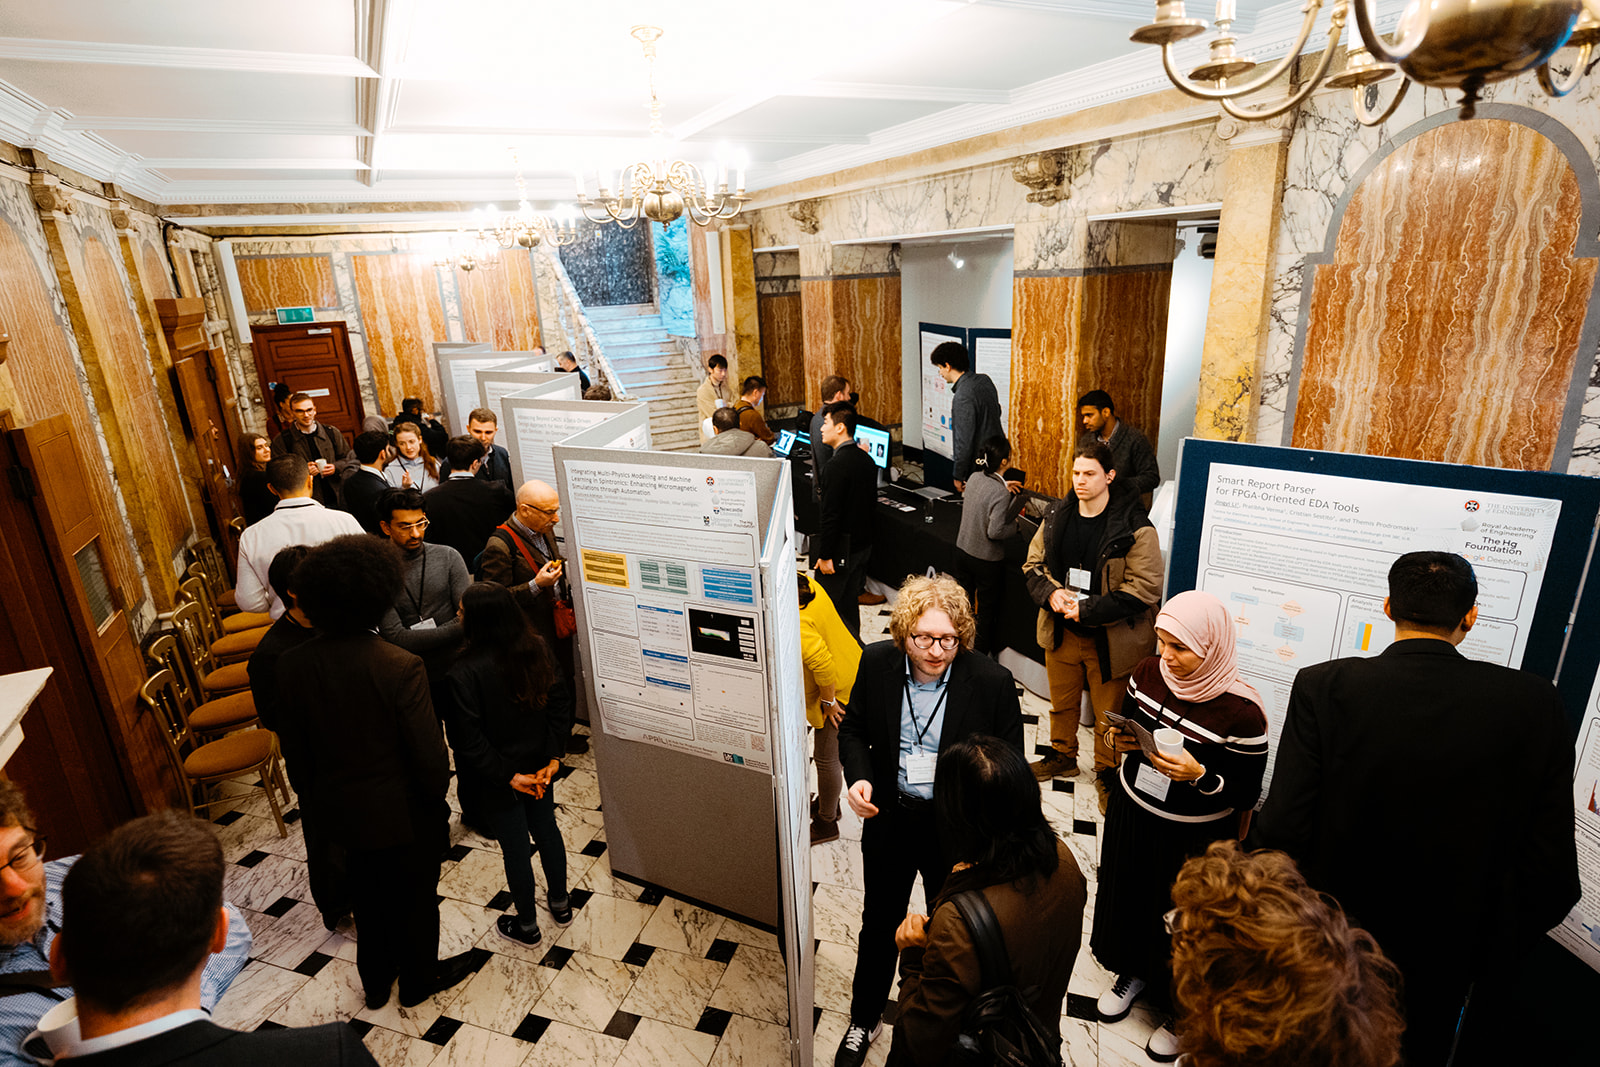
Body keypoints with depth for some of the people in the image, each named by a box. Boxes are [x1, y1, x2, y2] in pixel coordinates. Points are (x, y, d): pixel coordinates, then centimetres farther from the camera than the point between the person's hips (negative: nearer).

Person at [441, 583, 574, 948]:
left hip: (497, 780, -5)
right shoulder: (537, 651, -12)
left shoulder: (464, 674, -27)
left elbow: (469, 741, -24)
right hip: (539, 766, 5)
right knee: (546, 829, 24)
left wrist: (509, 776, -15)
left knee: (515, 848, 14)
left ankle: (527, 925, 37)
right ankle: (560, 904, 45)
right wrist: (553, 758, -5)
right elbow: (560, 703, -7)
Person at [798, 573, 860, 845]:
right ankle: (829, 804, 46)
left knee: (826, 756, 10)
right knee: (832, 751, 26)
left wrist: (828, 701, -17)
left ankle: (827, 822, 30)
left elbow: (823, 665, -33)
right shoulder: (802, 583, -7)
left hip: (837, 689, -10)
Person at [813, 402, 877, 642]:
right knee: (850, 603, 19)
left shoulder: (837, 465, -22)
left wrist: (825, 555, -18)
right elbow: (873, 503, 14)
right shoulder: (866, 460, 5)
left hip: (840, 549, -9)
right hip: (862, 545, 9)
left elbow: (830, 514, -23)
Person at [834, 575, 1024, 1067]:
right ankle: (863, 1020, 49)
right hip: (889, 818, 2)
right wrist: (858, 777, -17)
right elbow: (853, 729, 1)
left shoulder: (992, 681, -21)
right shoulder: (877, 663, -14)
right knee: (879, 924, 22)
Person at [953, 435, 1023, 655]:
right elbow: (995, 531, -24)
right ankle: (980, 652, 28)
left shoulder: (975, 477, -5)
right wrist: (1015, 525, -7)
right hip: (987, 560, -7)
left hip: (963, 550, 7)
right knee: (986, 607, 13)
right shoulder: (1000, 494, -26)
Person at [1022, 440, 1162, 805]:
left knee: (1108, 714, 12)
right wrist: (1051, 592, -13)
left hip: (1108, 639, -4)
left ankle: (1106, 772, 36)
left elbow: (1145, 589, -19)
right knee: (1061, 702, 23)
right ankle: (1062, 756, 47)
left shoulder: (1134, 528, -18)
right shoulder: (1056, 516, -1)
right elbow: (1033, 563, 8)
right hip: (1061, 632, 5)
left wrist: (1087, 610, -22)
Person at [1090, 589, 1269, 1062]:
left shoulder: (1241, 713, -26)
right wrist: (1122, 740, -13)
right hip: (1132, 813, 5)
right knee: (1127, 896, 24)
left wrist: (1199, 775, -31)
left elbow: (1247, 794, -15)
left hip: (1192, 838, -5)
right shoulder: (1148, 672, -11)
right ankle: (1134, 973, 54)